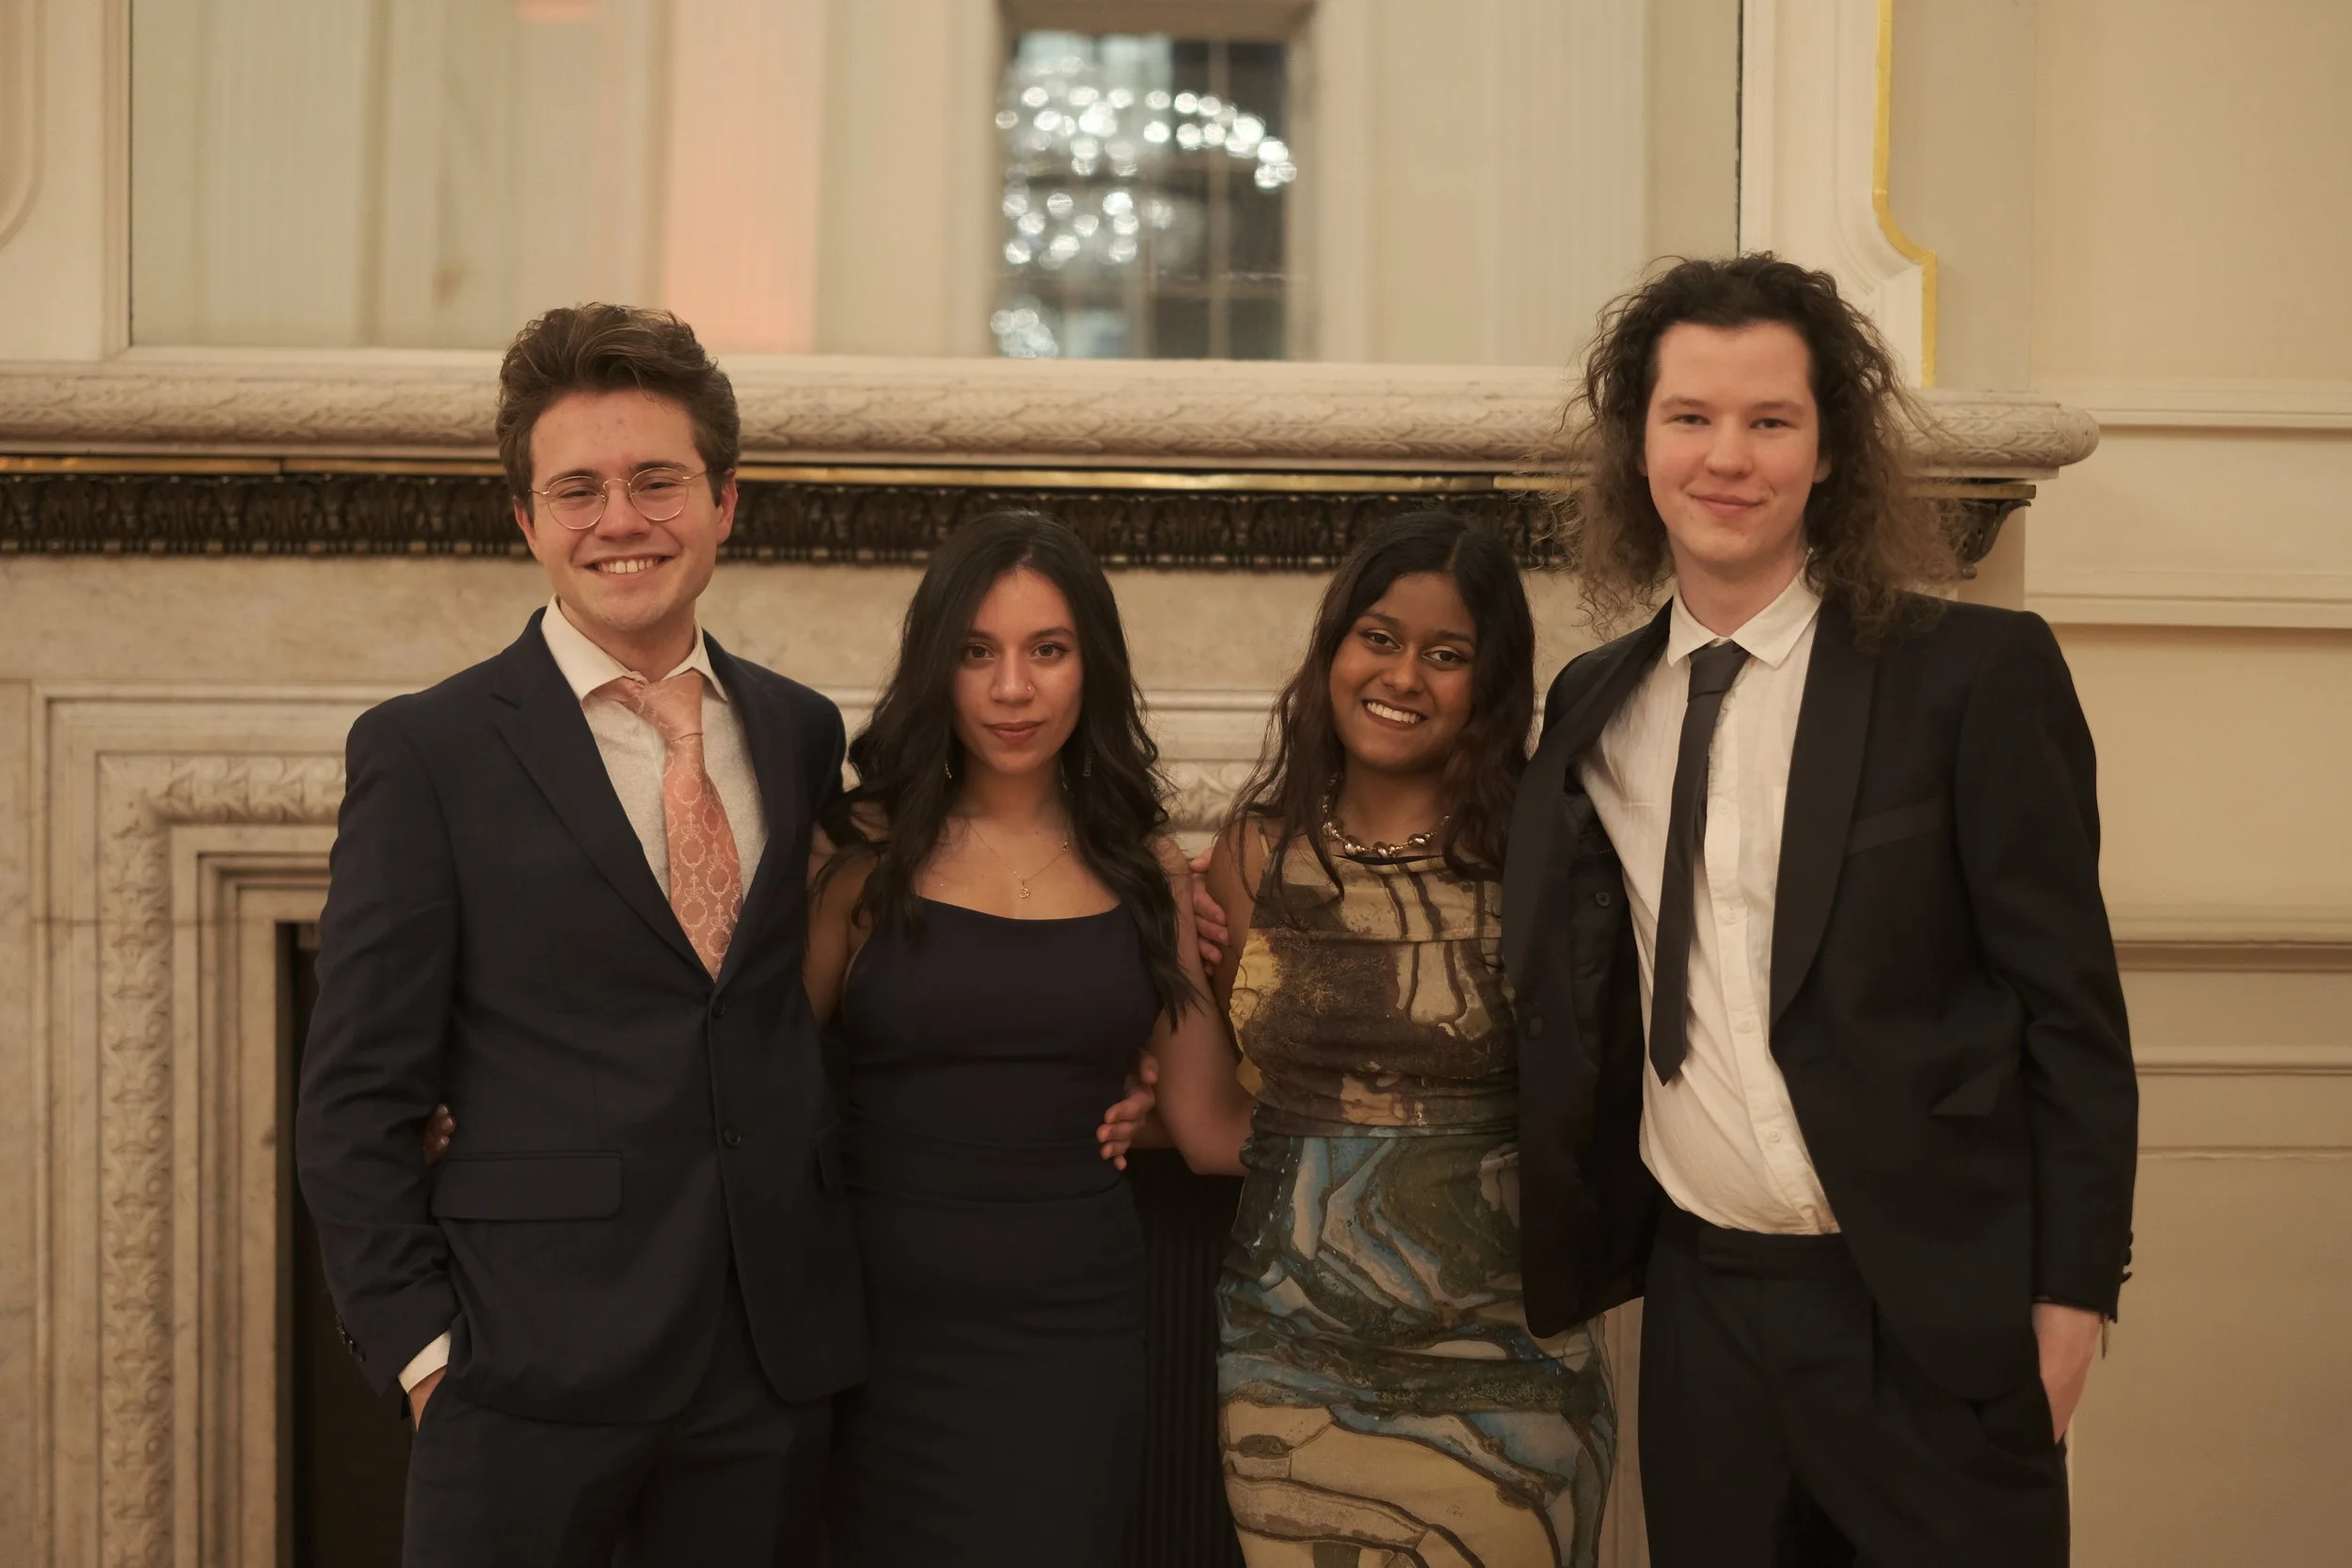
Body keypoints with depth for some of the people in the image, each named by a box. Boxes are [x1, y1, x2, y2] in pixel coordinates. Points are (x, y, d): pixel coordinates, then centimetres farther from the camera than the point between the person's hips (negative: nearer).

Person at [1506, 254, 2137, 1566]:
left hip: (1934, 1314, -4)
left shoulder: (1978, 672, -8)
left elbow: (2068, 1003, -7)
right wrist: (1565, 1259, 3)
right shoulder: (1596, 707, 6)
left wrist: (2073, 1290, -8)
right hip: (1701, 1299, 4)